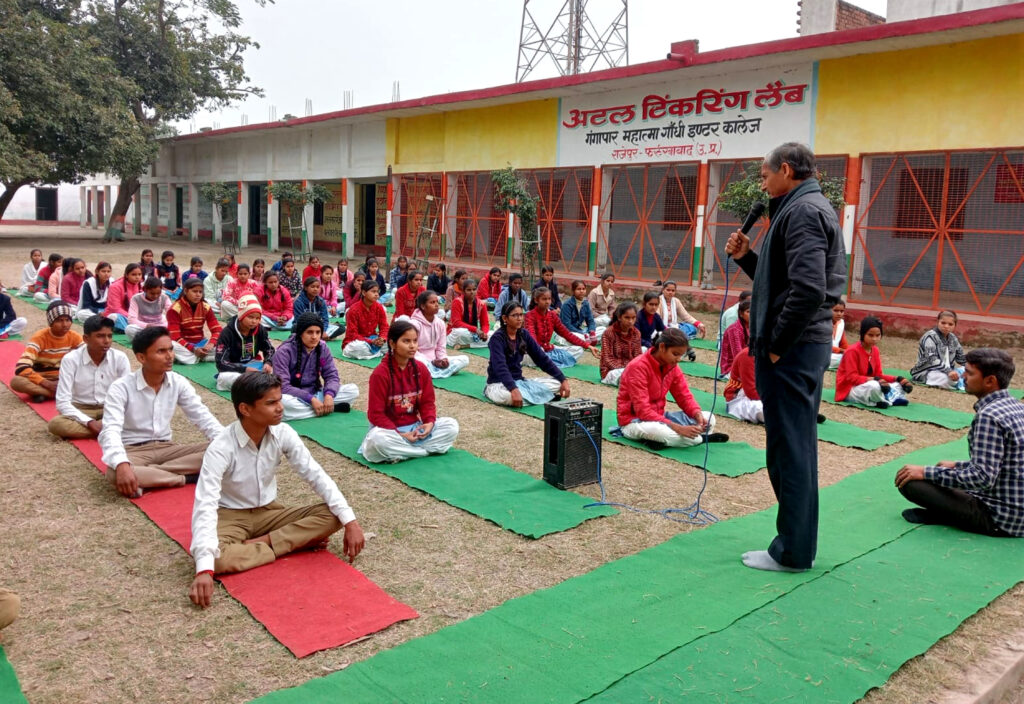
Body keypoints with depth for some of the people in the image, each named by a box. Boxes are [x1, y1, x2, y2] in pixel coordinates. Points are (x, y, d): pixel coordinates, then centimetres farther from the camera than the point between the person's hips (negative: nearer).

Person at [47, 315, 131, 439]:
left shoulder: (120, 358, -10)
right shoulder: (70, 359, -14)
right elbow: (62, 402, -18)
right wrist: (90, 423, -30)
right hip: (81, 411, 0)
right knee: (55, 424, -34)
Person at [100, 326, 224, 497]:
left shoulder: (179, 383, -3)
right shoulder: (121, 388, -16)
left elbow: (203, 416, -4)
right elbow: (111, 430, -27)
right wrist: (122, 464, -48)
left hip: (166, 448, 4)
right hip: (132, 451, -4)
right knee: (115, 473, -40)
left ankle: (148, 477, -23)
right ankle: (186, 477, -26)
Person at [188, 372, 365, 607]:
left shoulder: (283, 434, -13)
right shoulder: (221, 449, -26)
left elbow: (316, 476, -10)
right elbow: (205, 507, -34)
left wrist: (350, 522, -19)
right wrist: (204, 568, -47)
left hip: (269, 511, 4)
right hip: (231, 517, -4)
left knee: (331, 516, -19)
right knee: (216, 558, -38)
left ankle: (261, 542, -17)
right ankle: (295, 543, -20)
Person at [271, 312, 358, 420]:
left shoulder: (323, 348, -1)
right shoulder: (284, 351, -16)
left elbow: (332, 375, -1)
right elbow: (283, 386, -22)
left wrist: (329, 394, -24)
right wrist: (311, 399, -30)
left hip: (316, 394, 4)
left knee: (353, 389, -11)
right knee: (282, 401, -41)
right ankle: (333, 408, -28)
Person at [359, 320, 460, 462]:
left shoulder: (421, 368, 0)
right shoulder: (380, 373, -15)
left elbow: (427, 402, 5)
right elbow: (376, 414, -15)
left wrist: (429, 422, -16)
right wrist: (399, 434, -22)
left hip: (415, 427, 5)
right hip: (389, 429, -5)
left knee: (451, 425, -14)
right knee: (377, 439, -39)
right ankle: (429, 449, -20)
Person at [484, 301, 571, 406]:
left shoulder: (524, 335, 3)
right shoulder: (497, 338, -16)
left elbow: (542, 358, 2)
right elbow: (500, 367, -31)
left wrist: (563, 380, -8)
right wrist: (513, 390, -46)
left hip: (519, 381, 6)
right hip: (499, 383, -6)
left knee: (557, 384, -8)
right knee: (509, 397, -42)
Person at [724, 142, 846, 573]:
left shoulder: (803, 210, -14)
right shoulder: (810, 208, 19)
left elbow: (808, 290, -25)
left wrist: (776, 344, -17)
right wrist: (746, 257, 10)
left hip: (792, 348, -11)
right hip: (803, 345, 11)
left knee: (790, 449, -3)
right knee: (796, 446, 15)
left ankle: (792, 552, 7)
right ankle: (798, 544, 26)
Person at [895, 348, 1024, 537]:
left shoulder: (990, 416, -22)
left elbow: (983, 477, -26)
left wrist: (926, 472, -19)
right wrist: (957, 465, 23)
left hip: (1001, 520, -10)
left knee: (910, 482, -17)